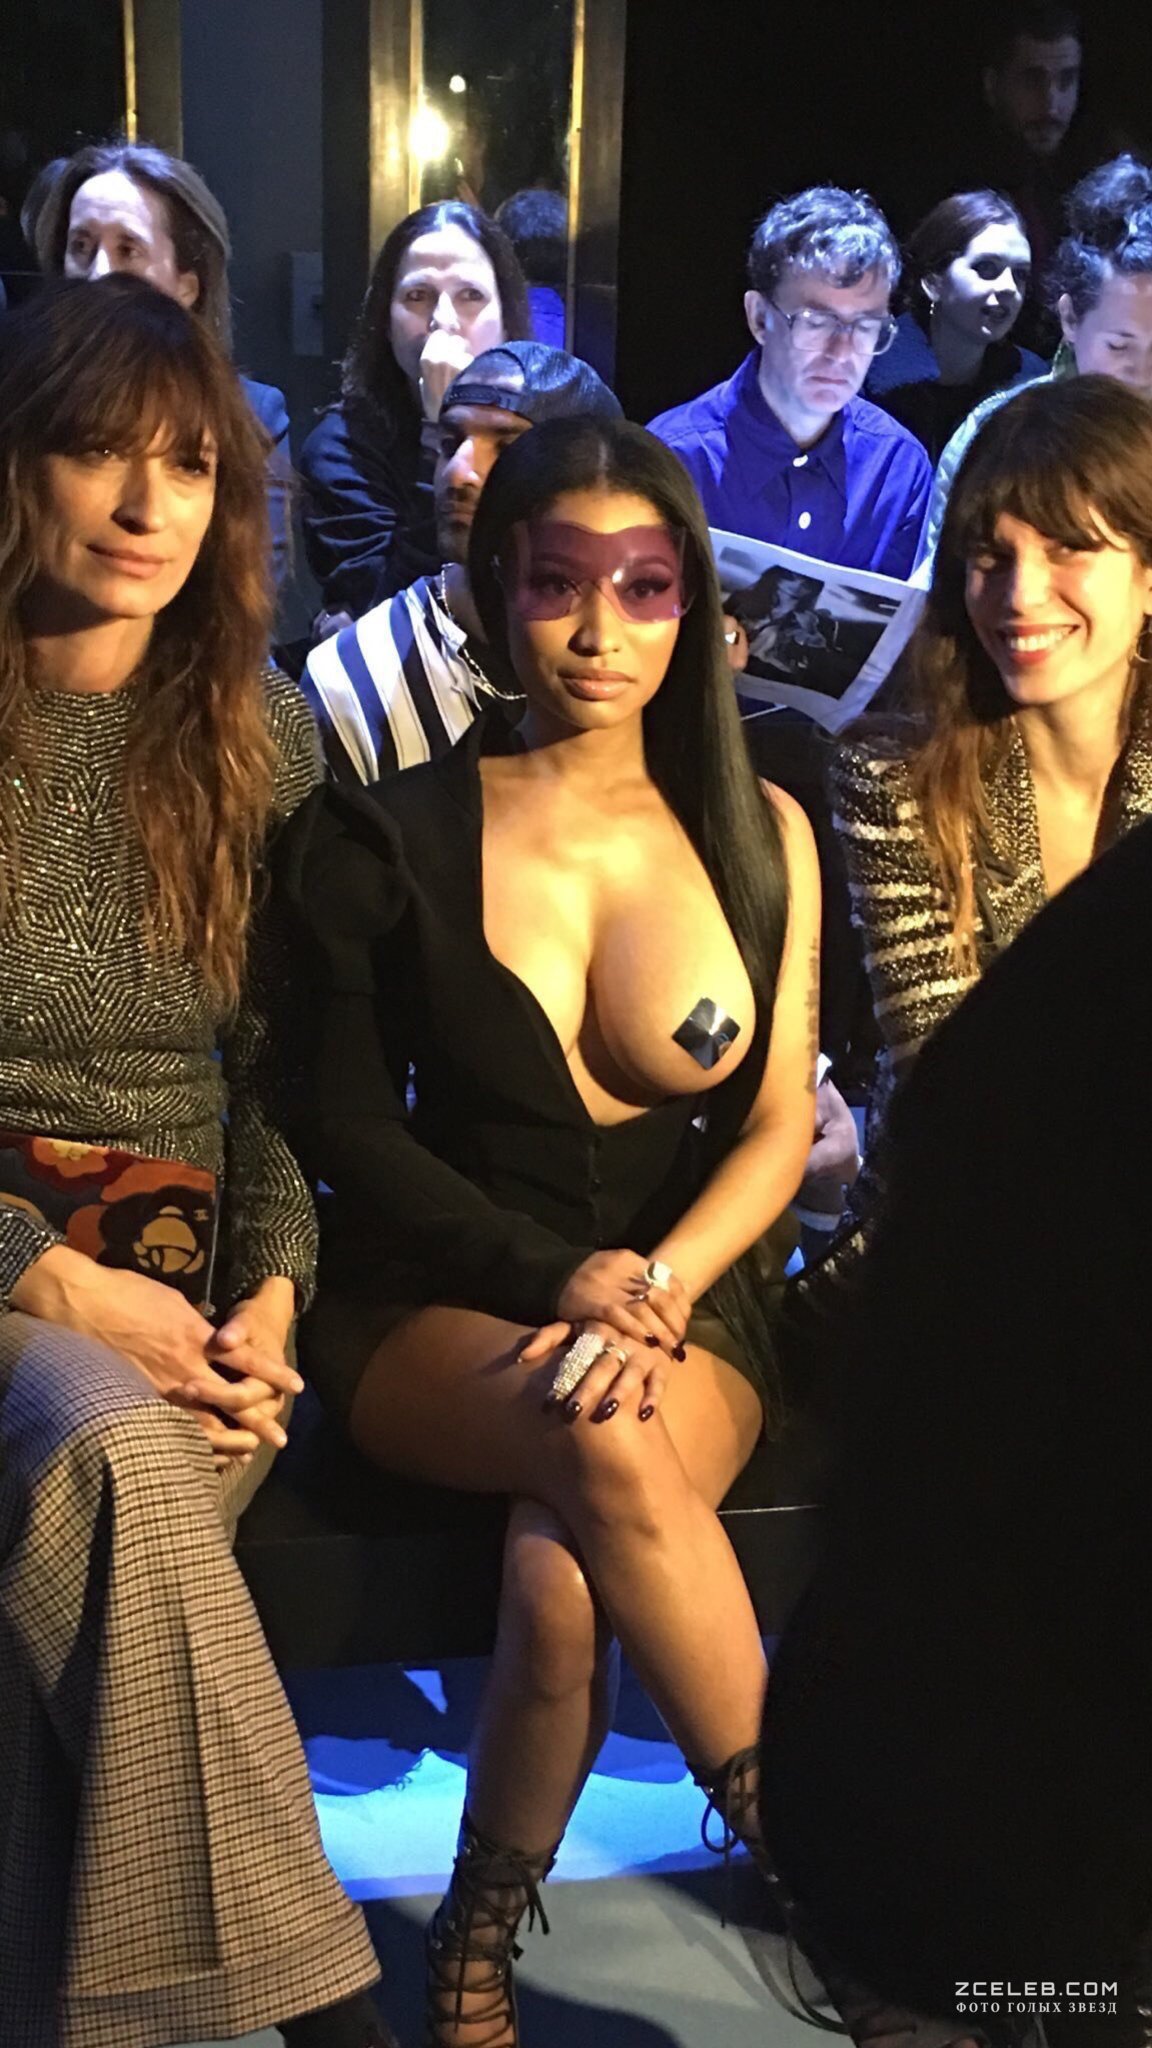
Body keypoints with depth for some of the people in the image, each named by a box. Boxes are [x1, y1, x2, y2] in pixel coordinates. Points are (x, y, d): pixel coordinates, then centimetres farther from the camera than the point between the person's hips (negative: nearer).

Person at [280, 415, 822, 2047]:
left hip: (688, 1294, 1)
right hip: (434, 1312, -1)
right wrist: (555, 1280, -12)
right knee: (602, 1446, -35)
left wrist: (658, 1285, -16)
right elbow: (347, 1130, 1)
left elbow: (779, 1129, 4)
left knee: (565, 1568, -31)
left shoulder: (759, 834, 7)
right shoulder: (391, 839, 1)